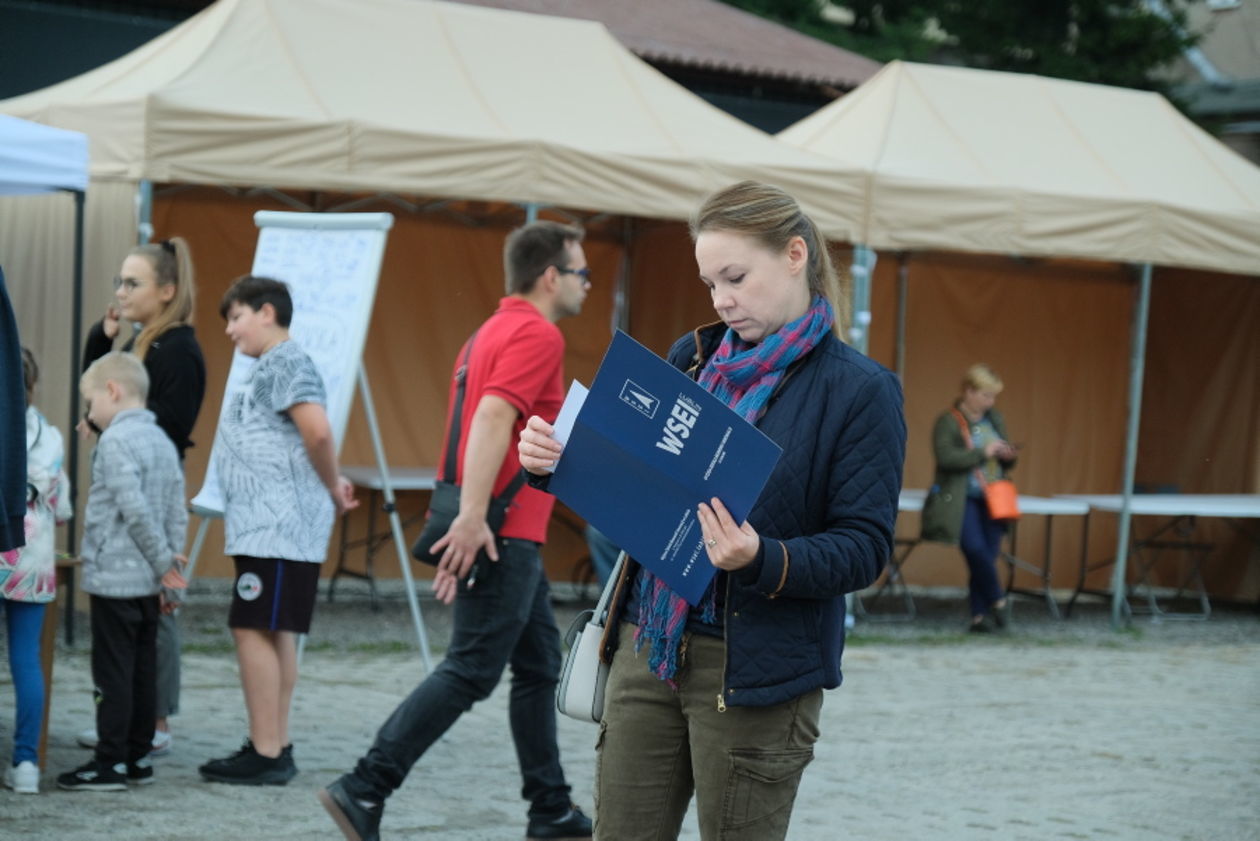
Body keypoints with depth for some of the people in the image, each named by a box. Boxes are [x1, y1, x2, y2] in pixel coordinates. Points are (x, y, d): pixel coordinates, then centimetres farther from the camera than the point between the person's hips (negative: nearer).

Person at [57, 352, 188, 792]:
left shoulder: (116, 440, -13)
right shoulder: (162, 441, 12)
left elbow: (135, 510, -22)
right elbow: (178, 516, 11)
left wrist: (164, 562, -13)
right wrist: (169, 581, 13)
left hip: (114, 578, -8)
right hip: (149, 583, 8)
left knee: (113, 673, -4)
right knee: (142, 669, 12)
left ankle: (110, 763, -1)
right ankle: (139, 757, 18)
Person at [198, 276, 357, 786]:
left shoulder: (286, 363, -11)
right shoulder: (268, 370, 21)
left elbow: (317, 432, -23)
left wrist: (333, 488, -11)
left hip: (277, 527, -11)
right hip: (263, 526, 11)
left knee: (254, 629, -11)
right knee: (274, 633, 12)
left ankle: (266, 754, -11)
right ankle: (273, 748, 18)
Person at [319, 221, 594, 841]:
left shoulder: (492, 332, 19)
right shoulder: (537, 334, -12)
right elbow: (493, 418, -25)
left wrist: (469, 519, 22)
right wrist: (473, 516, -31)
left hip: (501, 534, 10)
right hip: (503, 533, -10)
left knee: (540, 664, 14)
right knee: (471, 672, -9)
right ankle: (364, 789, -9)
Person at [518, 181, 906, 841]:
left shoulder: (860, 391, -6)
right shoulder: (690, 358, 11)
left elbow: (864, 548, -10)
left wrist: (764, 561, -27)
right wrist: (553, 461, -4)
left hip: (756, 670, -5)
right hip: (647, 645, 5)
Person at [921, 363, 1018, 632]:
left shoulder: (995, 419, 16)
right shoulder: (948, 422, -2)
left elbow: (1006, 465, 25)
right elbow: (945, 457, -18)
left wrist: (1008, 456, 1)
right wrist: (983, 453, -16)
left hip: (993, 500, 5)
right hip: (962, 500, -5)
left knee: (987, 557, -1)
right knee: (975, 548, -24)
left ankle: (981, 615, 4)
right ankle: (997, 600, -8)